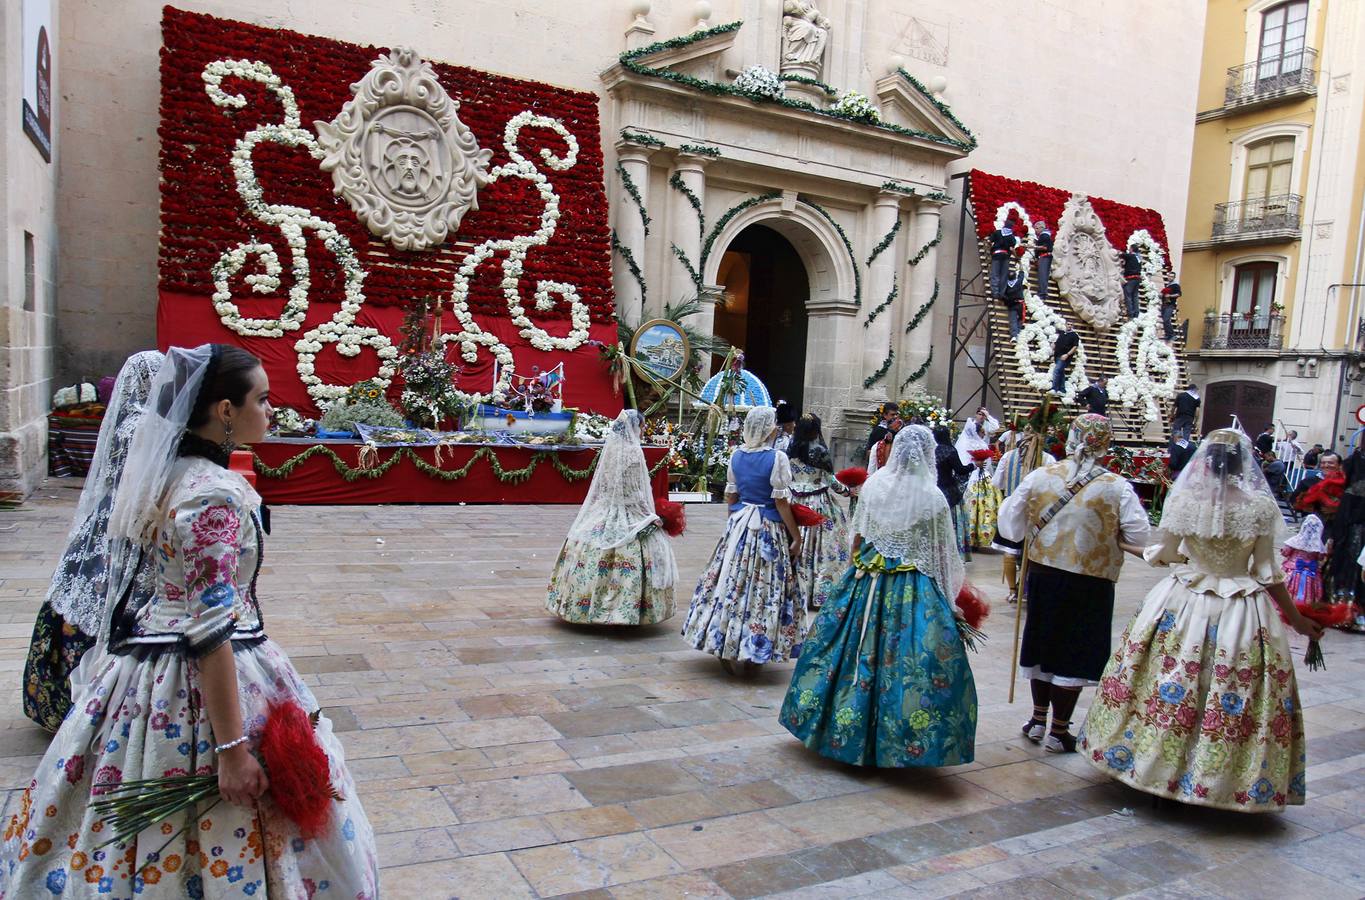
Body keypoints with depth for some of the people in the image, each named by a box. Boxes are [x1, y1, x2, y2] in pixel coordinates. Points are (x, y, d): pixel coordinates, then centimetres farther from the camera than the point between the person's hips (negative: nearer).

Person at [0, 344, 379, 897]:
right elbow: (210, 633, -26)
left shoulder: (165, 471, 4)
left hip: (146, 669, 9)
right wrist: (232, 748, -23)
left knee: (138, 830, 22)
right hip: (204, 683, -9)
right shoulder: (214, 494, -24)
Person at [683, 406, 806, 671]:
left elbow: (730, 495, 9)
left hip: (738, 525, 5)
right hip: (769, 529, -5)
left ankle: (724, 648, 17)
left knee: (732, 582, 11)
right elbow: (781, 501, -13)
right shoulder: (777, 458, -13)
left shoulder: (736, 455, 3)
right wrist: (796, 536, -6)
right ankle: (751, 653, 10)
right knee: (764, 586, 4)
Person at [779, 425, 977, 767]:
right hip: (915, 588, -3)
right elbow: (942, 553, -5)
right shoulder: (933, 498, -11)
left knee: (859, 648, 14)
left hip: (867, 579, 4)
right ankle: (895, 738, 12)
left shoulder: (873, 484, -3)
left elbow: (858, 536, 4)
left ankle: (843, 725, 27)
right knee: (910, 656, 5)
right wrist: (948, 596, 7)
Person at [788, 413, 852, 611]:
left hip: (795, 502, 5)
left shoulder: (791, 449, -1)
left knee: (798, 545, 12)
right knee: (822, 546, 4)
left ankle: (798, 590, 20)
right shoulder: (819, 451, -13)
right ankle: (819, 594, 8)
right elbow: (830, 479, -3)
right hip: (819, 503, -5)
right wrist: (844, 490, 14)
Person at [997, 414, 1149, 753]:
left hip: (1043, 574, 3)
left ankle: (1038, 720, 30)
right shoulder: (1118, 487, -12)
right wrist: (1107, 532, 9)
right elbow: (1138, 537, -9)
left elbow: (1010, 525, -2)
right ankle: (1058, 731, 17)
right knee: (1074, 653, 9)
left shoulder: (1038, 477, -7)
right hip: (1091, 581, -2)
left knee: (1043, 643, 17)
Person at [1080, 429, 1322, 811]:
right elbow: (1267, 573, -4)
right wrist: (1297, 620, 8)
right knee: (1232, 697, 9)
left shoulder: (1183, 500, -8)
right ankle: (1219, 780, 18)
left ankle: (1158, 770, 22)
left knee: (1170, 687, 11)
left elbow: (1162, 554, 0)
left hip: (1183, 605, 1)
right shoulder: (1260, 506, -9)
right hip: (1242, 614, 0)